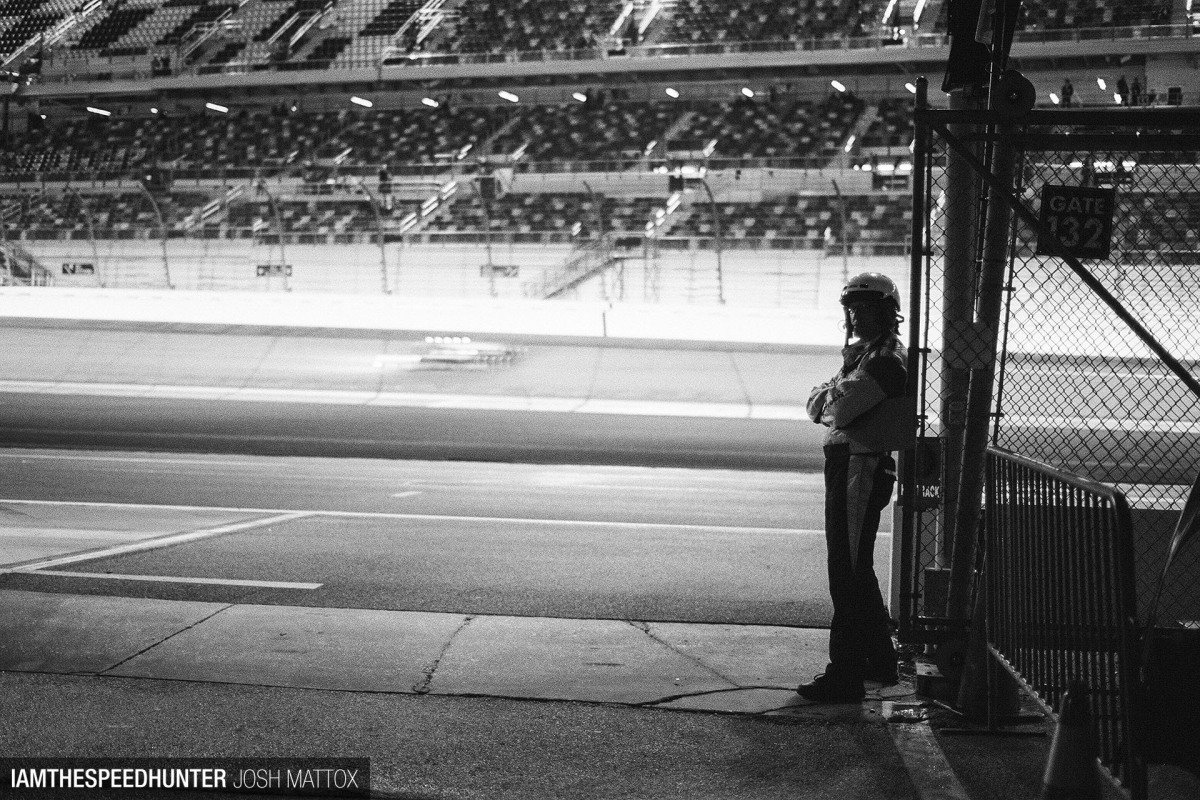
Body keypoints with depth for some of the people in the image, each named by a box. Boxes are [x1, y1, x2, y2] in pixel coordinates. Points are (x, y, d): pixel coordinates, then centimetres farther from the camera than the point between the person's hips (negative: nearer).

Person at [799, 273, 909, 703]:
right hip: (846, 465, 11)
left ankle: (844, 675, -8)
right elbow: (816, 405, 12)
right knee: (855, 568, 19)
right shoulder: (862, 352, 19)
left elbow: (837, 410, -23)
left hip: (860, 469, -11)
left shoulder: (886, 360, -14)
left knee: (848, 573, -10)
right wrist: (836, 394, -8)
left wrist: (829, 398, -2)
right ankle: (879, 661, 31)